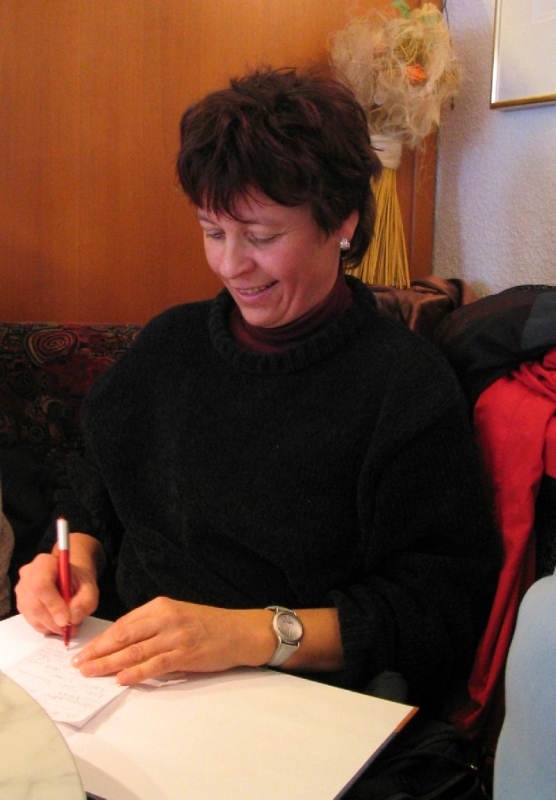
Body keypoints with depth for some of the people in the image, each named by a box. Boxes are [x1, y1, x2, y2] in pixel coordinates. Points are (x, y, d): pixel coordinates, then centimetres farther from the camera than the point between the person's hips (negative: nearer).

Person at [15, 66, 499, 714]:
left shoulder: (406, 383, -9)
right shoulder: (170, 341, 10)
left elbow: (441, 609, -14)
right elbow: (100, 500, 17)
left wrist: (257, 633, -23)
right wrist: (78, 558, -4)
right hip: (126, 681, 4)